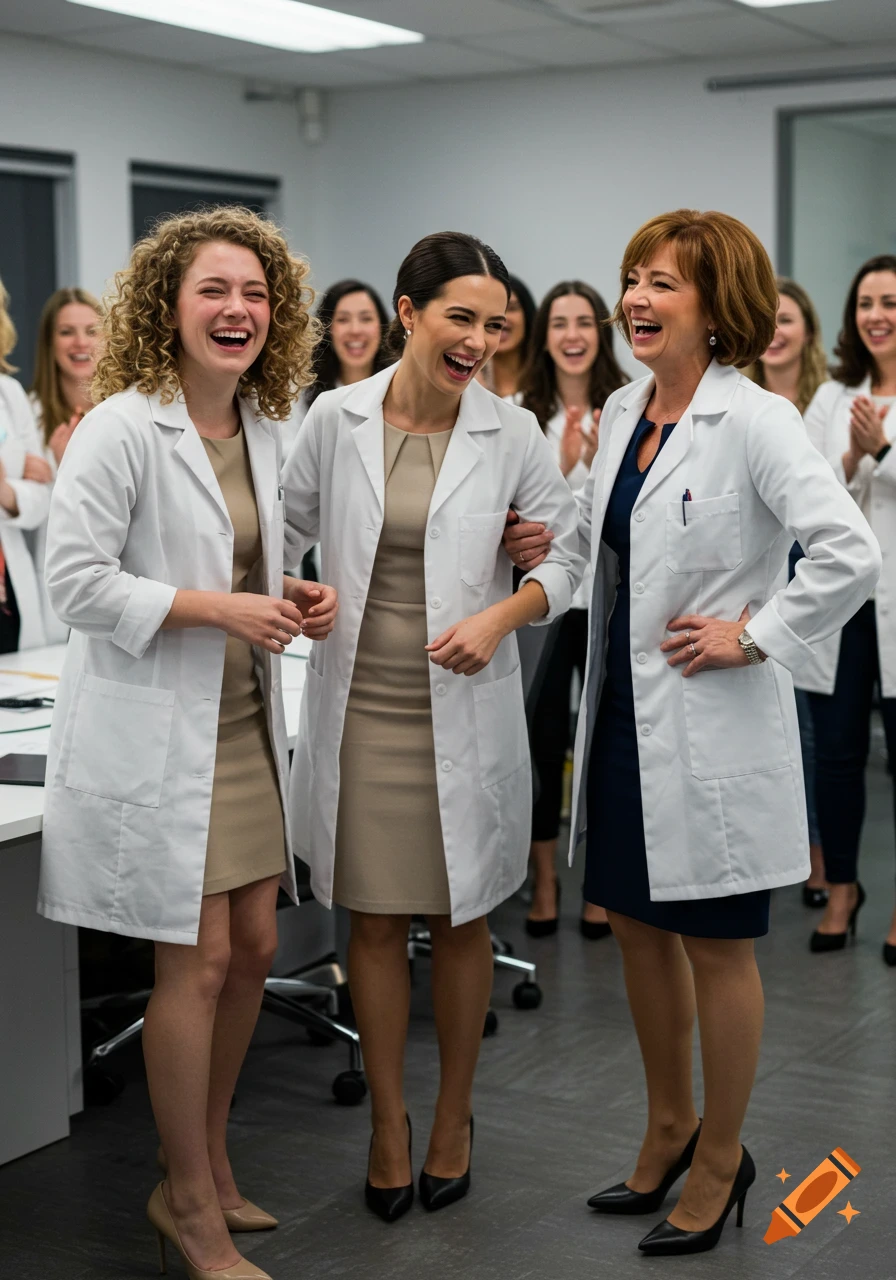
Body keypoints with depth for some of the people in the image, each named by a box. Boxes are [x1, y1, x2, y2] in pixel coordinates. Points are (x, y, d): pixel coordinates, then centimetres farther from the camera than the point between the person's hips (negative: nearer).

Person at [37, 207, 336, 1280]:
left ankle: (205, 1168, 33)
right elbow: (75, 583, -18)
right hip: (156, 735, -8)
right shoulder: (121, 427, -14)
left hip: (243, 724, 8)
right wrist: (219, 608, -20)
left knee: (252, 950, 13)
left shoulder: (260, 427, 10)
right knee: (197, 961, -2)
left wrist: (291, 603, 2)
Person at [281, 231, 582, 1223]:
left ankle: (454, 1115, 30)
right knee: (375, 920, 9)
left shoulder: (512, 433, -3)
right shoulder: (336, 420, -2)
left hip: (464, 713, 0)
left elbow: (569, 554, 3)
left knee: (461, 919, 11)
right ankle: (388, 1123, 25)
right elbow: (284, 530, 10)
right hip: (360, 708, 0)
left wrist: (502, 616, -13)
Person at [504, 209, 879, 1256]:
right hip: (625, 715, 8)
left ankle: (720, 1160, 26)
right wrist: (545, 540, 5)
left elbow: (850, 556, -27)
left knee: (717, 947, 7)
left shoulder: (753, 421, -17)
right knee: (638, 926, 18)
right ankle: (669, 1130, 37)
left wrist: (754, 636, -20)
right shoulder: (620, 412, 7)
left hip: (712, 726, -8)